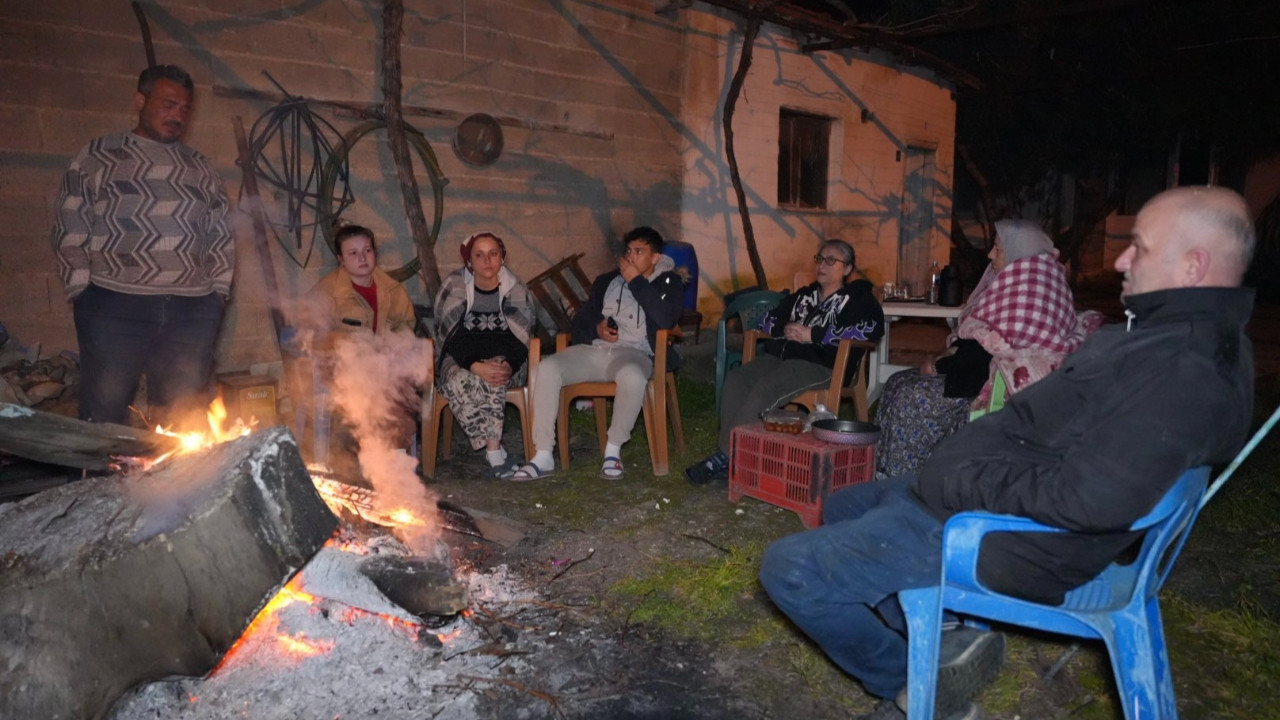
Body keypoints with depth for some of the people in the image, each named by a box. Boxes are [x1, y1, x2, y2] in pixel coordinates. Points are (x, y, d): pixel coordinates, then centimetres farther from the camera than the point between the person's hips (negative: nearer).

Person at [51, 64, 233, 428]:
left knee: (183, 423, 3)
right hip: (115, 306, -2)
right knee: (104, 418, -3)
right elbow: (69, 227, 5)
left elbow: (222, 238, 18)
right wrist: (81, 288, -3)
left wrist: (220, 289, 8)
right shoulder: (97, 156, 9)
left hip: (193, 310, 3)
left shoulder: (202, 168, 18)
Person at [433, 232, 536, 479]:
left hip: (503, 360, 0)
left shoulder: (516, 290, -1)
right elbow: (450, 336, -9)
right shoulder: (453, 286, -3)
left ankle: (492, 451, -34)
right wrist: (477, 366, -28)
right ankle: (496, 455, -36)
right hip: (458, 360, 0)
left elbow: (520, 339, -5)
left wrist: (507, 364, -29)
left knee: (493, 379, -36)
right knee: (459, 381, -35)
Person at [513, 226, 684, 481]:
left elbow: (665, 318, -12)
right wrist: (596, 328, -2)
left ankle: (613, 449, -18)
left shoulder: (668, 282, 8)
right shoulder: (607, 281, 21)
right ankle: (543, 455, -18)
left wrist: (635, 281, -7)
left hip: (634, 353, -4)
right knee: (546, 368, -23)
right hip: (594, 350, 4)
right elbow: (581, 319, 22)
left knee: (632, 375, -41)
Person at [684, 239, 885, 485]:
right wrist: (783, 329, 0)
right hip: (779, 355, 6)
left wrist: (814, 334, -12)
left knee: (764, 389, -31)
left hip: (820, 364, -6)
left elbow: (873, 328, -11)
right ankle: (726, 453, -27)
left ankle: (726, 459, -29)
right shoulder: (804, 294, 27)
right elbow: (767, 319, 27)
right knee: (735, 380, -23)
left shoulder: (857, 297, 9)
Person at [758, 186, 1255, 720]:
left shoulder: (1187, 374, -24)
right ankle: (944, 639, 13)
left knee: (788, 569, -14)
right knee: (841, 509, 25)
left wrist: (963, 483, -21)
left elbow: (1089, 500, -34)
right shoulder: (1188, 333, 10)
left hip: (997, 540, -11)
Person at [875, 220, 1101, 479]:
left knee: (912, 396, -22)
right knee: (899, 382, 2)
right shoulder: (1016, 277, 16)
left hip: (999, 383, -11)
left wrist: (938, 366, -12)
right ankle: (885, 474, 1)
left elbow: (990, 343, -20)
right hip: (986, 369, 11)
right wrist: (955, 350, -2)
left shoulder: (1027, 280, -15)